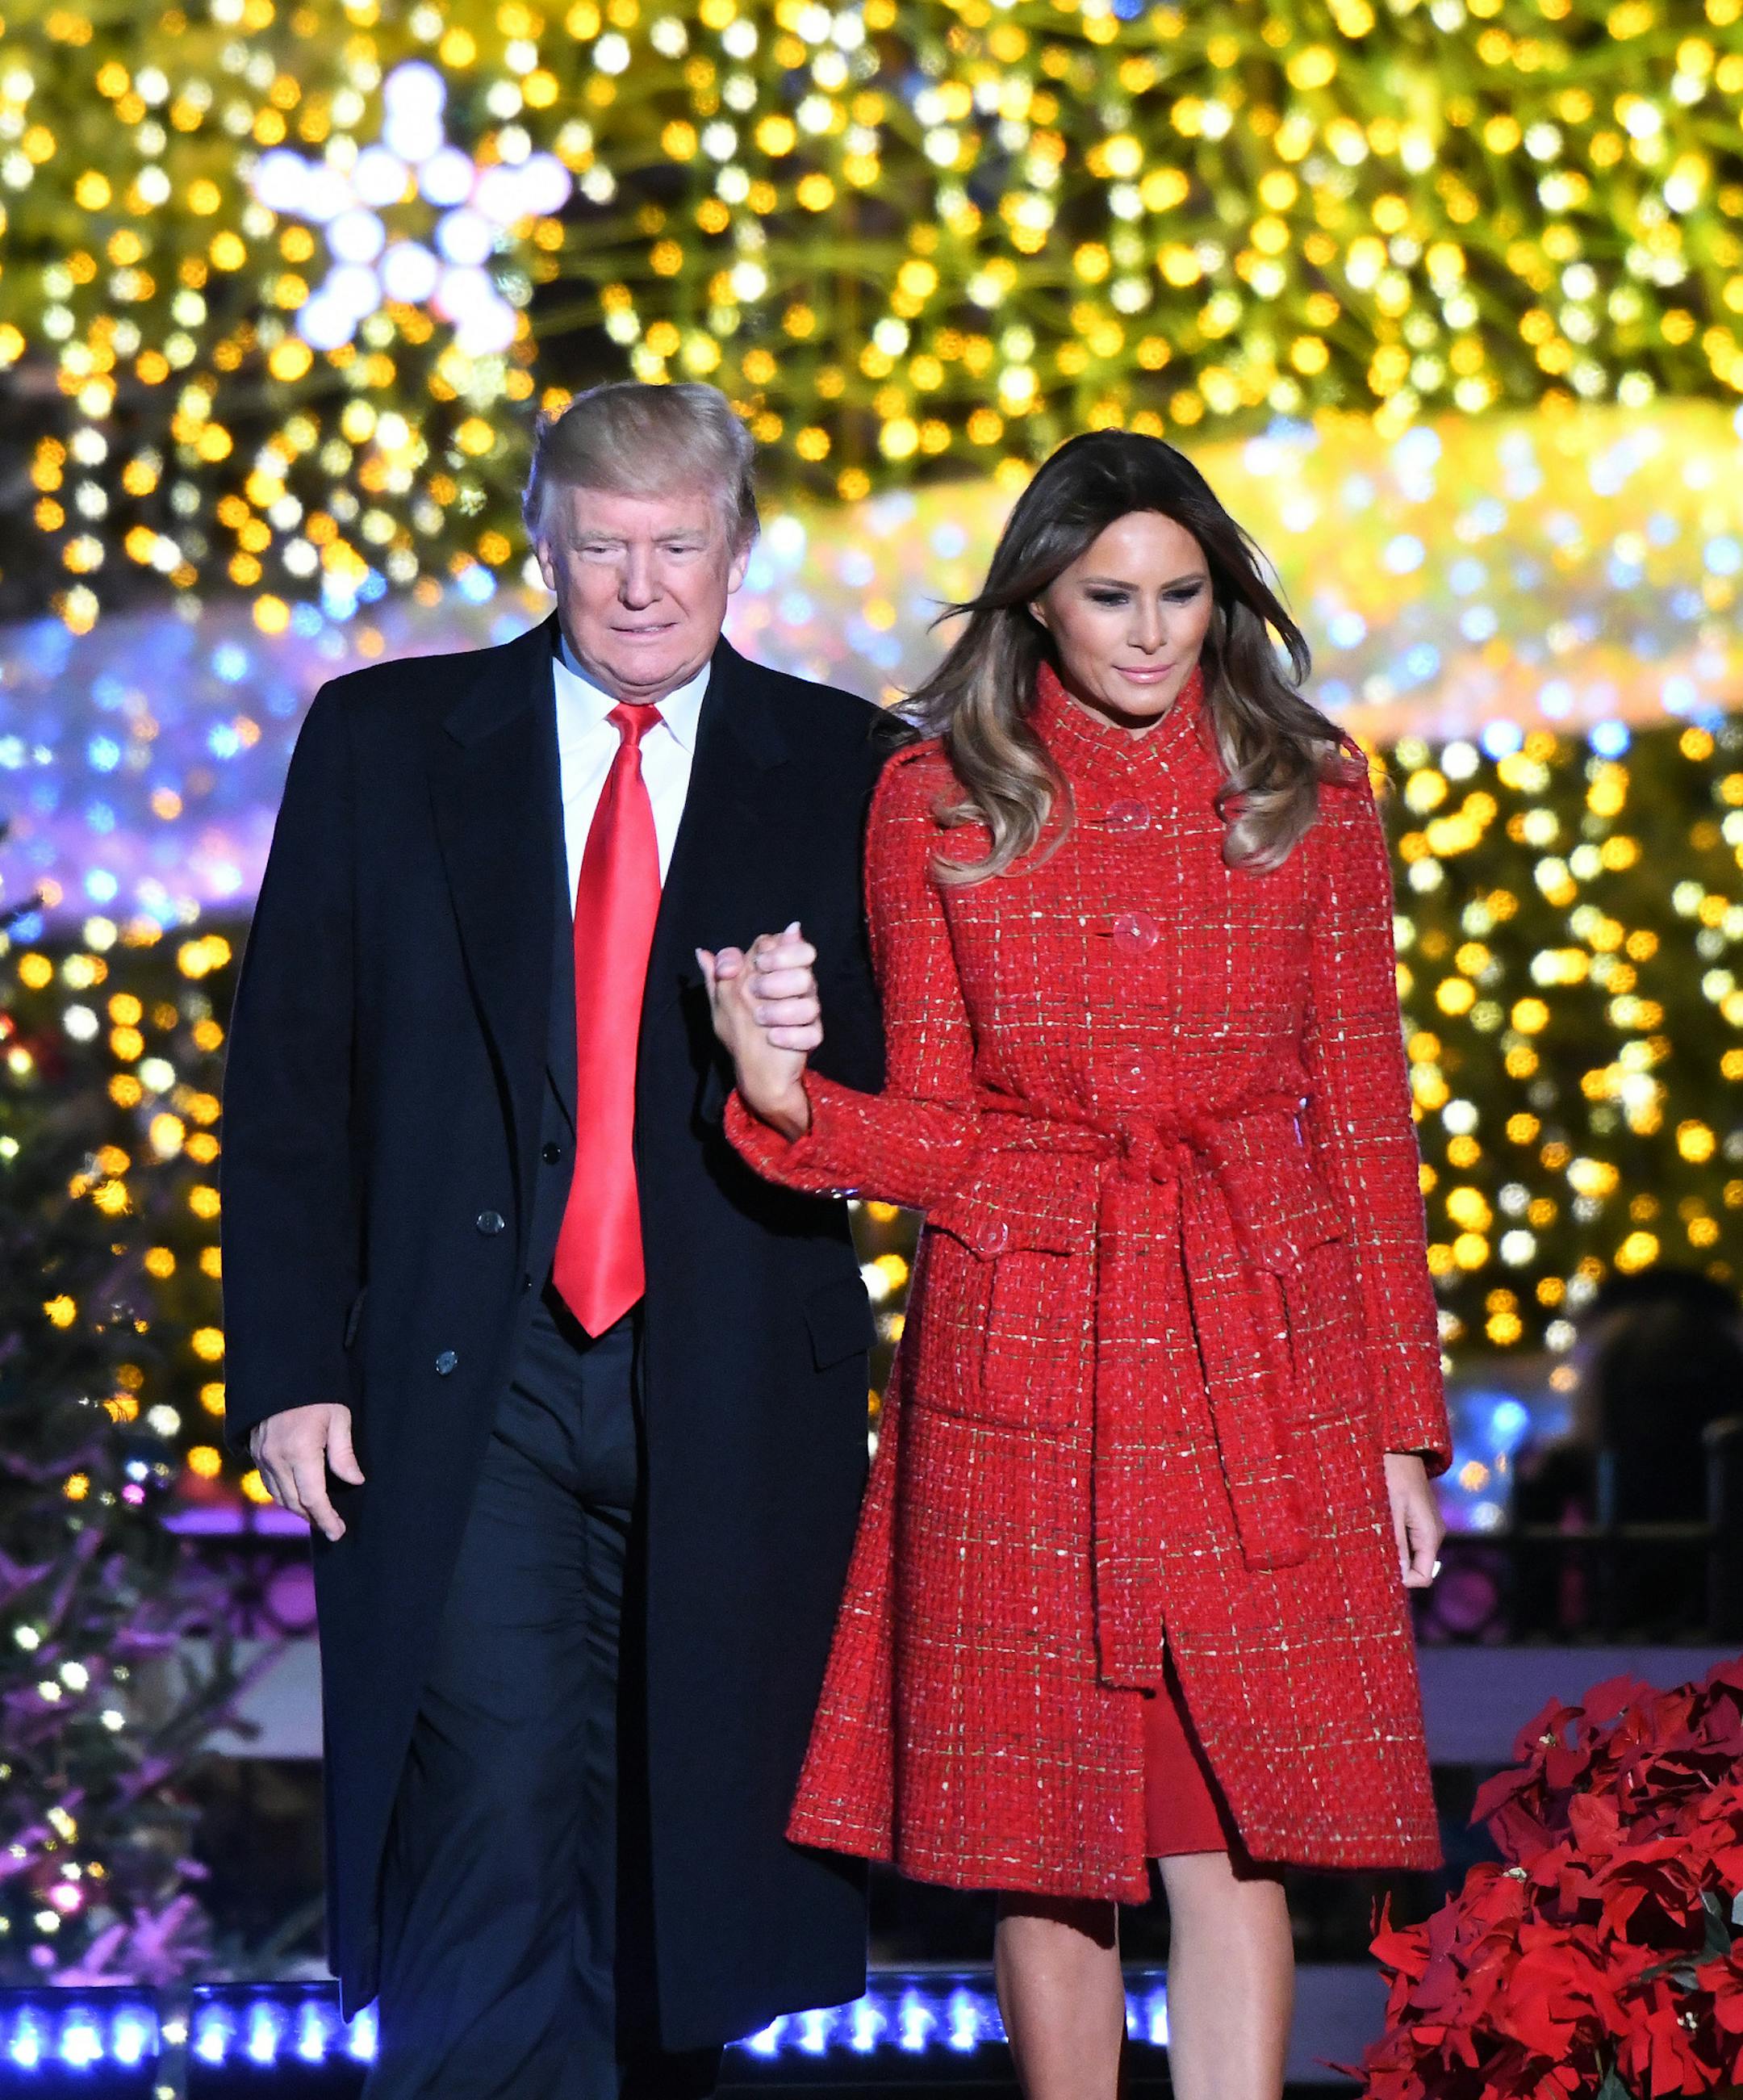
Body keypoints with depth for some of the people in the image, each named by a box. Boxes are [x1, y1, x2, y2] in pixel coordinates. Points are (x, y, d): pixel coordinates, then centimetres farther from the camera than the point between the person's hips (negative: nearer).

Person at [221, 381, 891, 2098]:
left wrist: (803, 1056, -17)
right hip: (466, 1392, -1)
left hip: (731, 1390, 2)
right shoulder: (383, 740, 6)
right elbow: (287, 1079, 4)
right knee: (493, 1844, -12)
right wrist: (288, 1366, -4)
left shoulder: (839, 769, 7)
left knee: (686, 1861, 9)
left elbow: (902, 1086, 7)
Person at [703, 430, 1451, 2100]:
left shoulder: (1307, 796, 5)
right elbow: (945, 1134, 2)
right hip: (1023, 1357, 0)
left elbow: (1364, 1116, 8)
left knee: (1229, 1837, -1)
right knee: (1043, 1848, 3)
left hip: (1261, 1370, 0)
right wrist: (787, 1092, -19)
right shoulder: (936, 801, 2)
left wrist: (1401, 1419, 6)